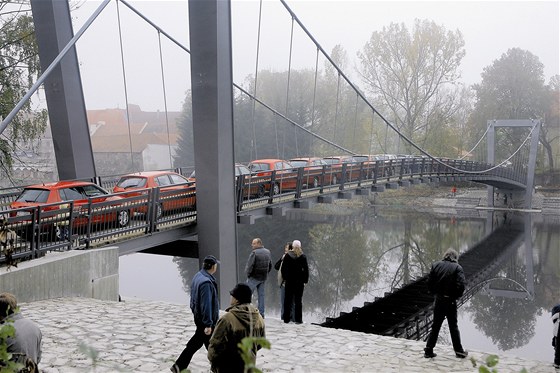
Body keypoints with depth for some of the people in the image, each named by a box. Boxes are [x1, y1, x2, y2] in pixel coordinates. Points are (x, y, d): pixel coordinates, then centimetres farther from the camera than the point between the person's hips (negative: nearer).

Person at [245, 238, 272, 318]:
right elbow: (270, 265, 15)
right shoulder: (268, 252, 8)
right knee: (261, 295, 10)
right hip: (264, 277, 7)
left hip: (254, 277, -7)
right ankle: (261, 313, 10)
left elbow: (249, 265, -18)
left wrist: (248, 273, -3)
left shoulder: (254, 252, -15)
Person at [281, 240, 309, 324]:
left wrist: (284, 279, 9)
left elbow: (283, 268, 2)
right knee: (298, 300, 2)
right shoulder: (303, 257, -4)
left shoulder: (287, 256, 0)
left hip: (289, 281, 1)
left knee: (288, 300, 7)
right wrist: (305, 280, 3)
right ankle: (298, 319, 1)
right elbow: (306, 269, -2)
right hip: (299, 282, -1)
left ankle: (286, 318, 8)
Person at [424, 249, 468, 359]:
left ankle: (428, 350, 12)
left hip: (438, 300, 2)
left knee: (435, 326, 12)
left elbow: (429, 283, -1)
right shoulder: (457, 268, -8)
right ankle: (459, 351, 20)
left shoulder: (436, 265, 0)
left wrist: (435, 293, 11)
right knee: (453, 327, 11)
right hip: (450, 301, -2)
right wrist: (456, 296, 0)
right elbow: (461, 286, -16)